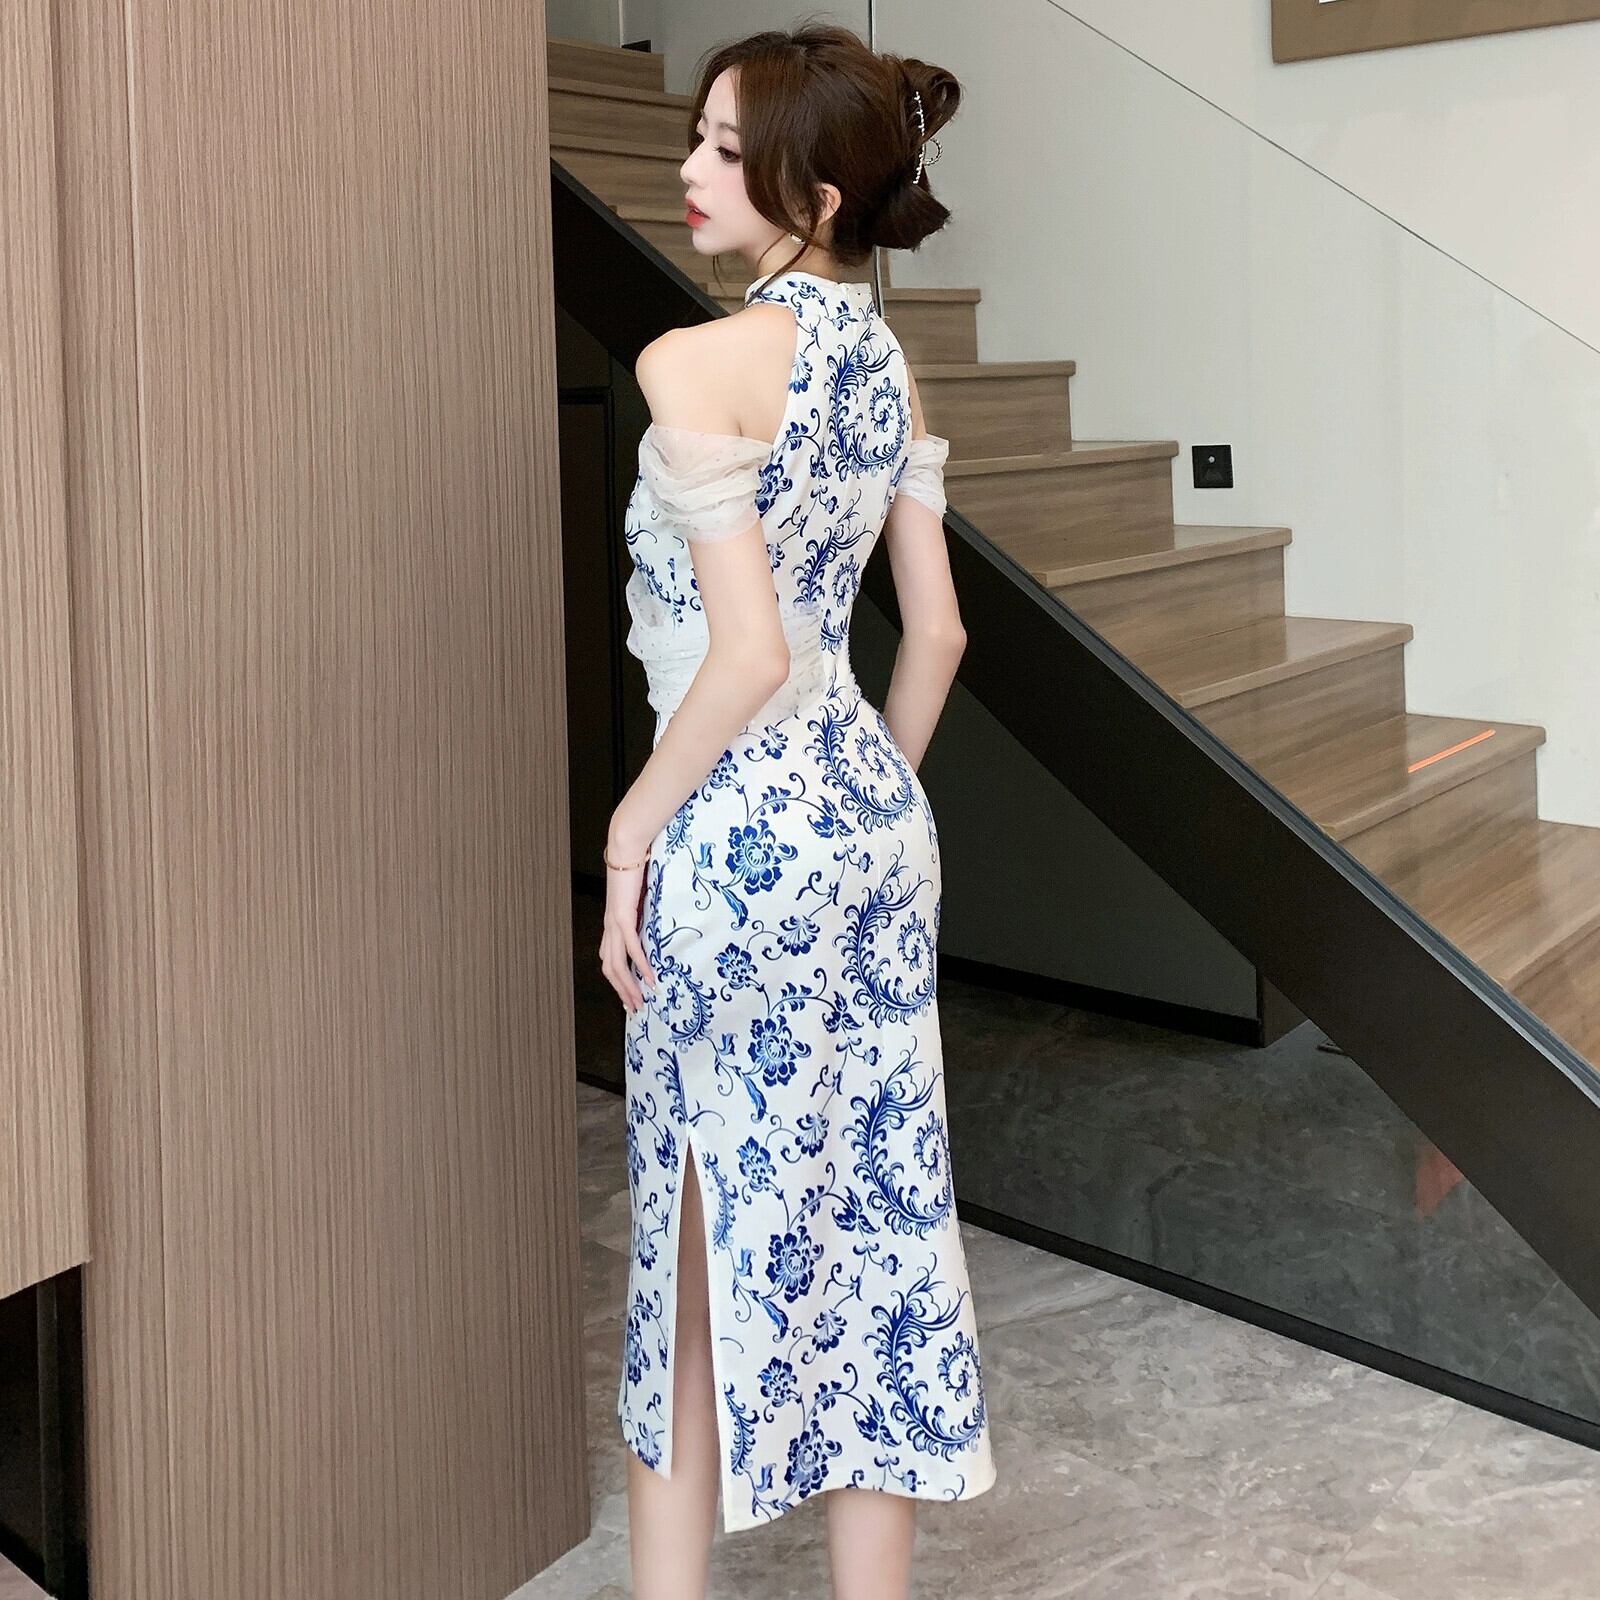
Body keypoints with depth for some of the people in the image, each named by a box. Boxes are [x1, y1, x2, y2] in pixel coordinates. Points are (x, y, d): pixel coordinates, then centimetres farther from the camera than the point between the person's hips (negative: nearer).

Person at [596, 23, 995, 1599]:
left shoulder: (698, 362, -17)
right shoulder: (882, 357, 7)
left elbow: (750, 653, -22)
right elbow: (936, 629, 11)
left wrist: (635, 822, -10)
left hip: (745, 830, -7)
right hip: (877, 813, 8)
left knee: (711, 1241, 8)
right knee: (873, 1211, 15)